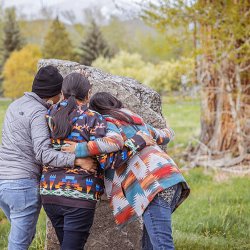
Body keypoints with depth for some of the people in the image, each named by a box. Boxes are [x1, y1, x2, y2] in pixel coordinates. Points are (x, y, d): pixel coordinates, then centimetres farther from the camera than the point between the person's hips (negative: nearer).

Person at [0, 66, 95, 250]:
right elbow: (43, 154, -23)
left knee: (26, 233, 25)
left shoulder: (16, 105, 14)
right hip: (24, 185, -8)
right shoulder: (39, 113, -12)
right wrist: (78, 160, -28)